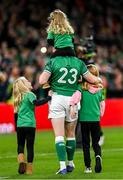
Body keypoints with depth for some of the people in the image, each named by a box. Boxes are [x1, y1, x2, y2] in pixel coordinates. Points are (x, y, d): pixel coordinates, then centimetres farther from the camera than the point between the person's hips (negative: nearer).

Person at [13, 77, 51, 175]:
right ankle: (29, 169, 2)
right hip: (30, 124, -4)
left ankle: (21, 161, -10)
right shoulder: (29, 94, -5)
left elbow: (16, 113, 16)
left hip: (20, 125, 5)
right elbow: (36, 102, -26)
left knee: (20, 145, 14)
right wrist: (49, 98, -25)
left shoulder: (18, 98, 13)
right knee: (30, 146, 2)